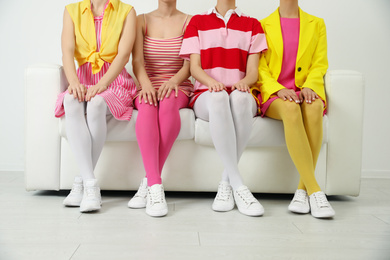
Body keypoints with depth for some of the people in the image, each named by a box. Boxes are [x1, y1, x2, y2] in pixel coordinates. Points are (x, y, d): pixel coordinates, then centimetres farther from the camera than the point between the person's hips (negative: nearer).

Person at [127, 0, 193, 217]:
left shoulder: (189, 22, 8)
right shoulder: (142, 20, 12)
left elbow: (189, 64, -2)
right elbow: (137, 60, -2)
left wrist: (173, 81, -23)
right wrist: (146, 84, -23)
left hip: (178, 87, -1)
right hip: (148, 87, 1)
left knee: (169, 102, -37)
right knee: (147, 106, -35)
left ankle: (150, 181, -31)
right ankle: (155, 186, -40)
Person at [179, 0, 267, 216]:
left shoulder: (252, 24, 18)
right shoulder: (198, 22, 17)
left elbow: (252, 71, 6)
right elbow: (194, 67, 4)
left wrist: (244, 82, -18)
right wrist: (211, 81, -18)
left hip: (241, 97, 1)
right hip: (206, 96, 0)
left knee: (239, 96, -38)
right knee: (219, 96, -38)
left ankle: (226, 181, -30)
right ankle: (238, 186, -39)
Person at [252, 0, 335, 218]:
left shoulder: (317, 24, 17)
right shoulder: (264, 25, 12)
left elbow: (320, 64, 9)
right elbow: (260, 69, 4)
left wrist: (309, 86, -13)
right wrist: (279, 89, -16)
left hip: (306, 91, 2)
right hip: (273, 94, -1)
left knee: (314, 108, -36)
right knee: (290, 109, -38)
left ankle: (303, 189, -32)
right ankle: (314, 190, -40)